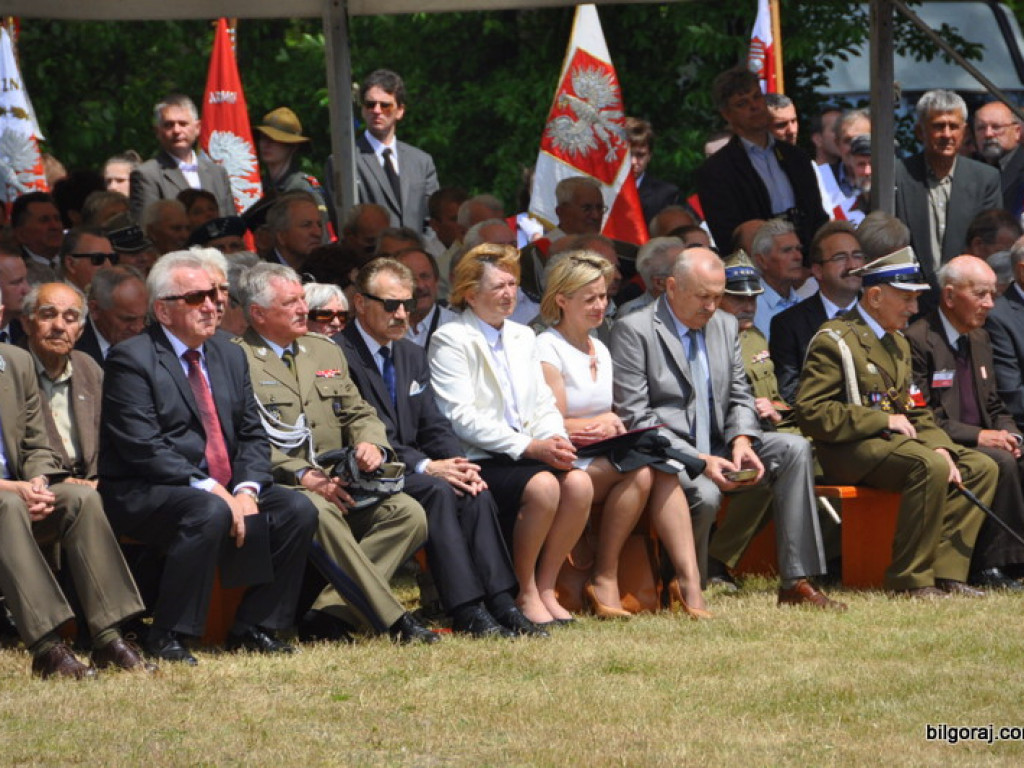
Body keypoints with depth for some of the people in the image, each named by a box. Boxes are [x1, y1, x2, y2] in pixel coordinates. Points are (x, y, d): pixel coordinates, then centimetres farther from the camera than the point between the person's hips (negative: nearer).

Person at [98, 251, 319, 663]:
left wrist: (247, 490, -10)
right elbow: (143, 447, -17)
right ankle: (168, 638, -27)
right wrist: (209, 489, -23)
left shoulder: (230, 356, 15)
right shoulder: (131, 359, -9)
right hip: (142, 493, -7)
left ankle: (254, 627, -4)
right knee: (208, 513, -36)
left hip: (224, 488, 7)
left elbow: (253, 434, 11)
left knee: (298, 510, -12)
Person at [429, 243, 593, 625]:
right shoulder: (450, 340, -3)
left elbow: (543, 404, 18)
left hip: (531, 452, 6)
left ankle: (545, 588, -10)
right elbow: (462, 418, -12)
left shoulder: (523, 337, 21)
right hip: (477, 461, -6)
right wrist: (528, 447, -19)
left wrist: (556, 441, -6)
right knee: (542, 486, -32)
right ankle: (524, 594, -15)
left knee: (579, 483, -23)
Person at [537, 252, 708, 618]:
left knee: (663, 470, -25)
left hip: (605, 457, 7)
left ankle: (689, 580, -36)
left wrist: (614, 427, -2)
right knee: (640, 472, -32)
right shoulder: (547, 348, -3)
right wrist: (604, 423, -1)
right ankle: (604, 580, -26)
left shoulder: (600, 350, 21)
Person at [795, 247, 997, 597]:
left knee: (982, 467, -5)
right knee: (930, 467, -33)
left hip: (894, 440, 9)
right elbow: (809, 412, -17)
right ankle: (910, 580, -26)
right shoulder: (834, 341, -8)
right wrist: (883, 421, -17)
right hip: (851, 452, -9)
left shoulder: (897, 343, 21)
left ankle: (945, 573, -11)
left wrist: (941, 447, -1)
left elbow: (915, 413, 22)